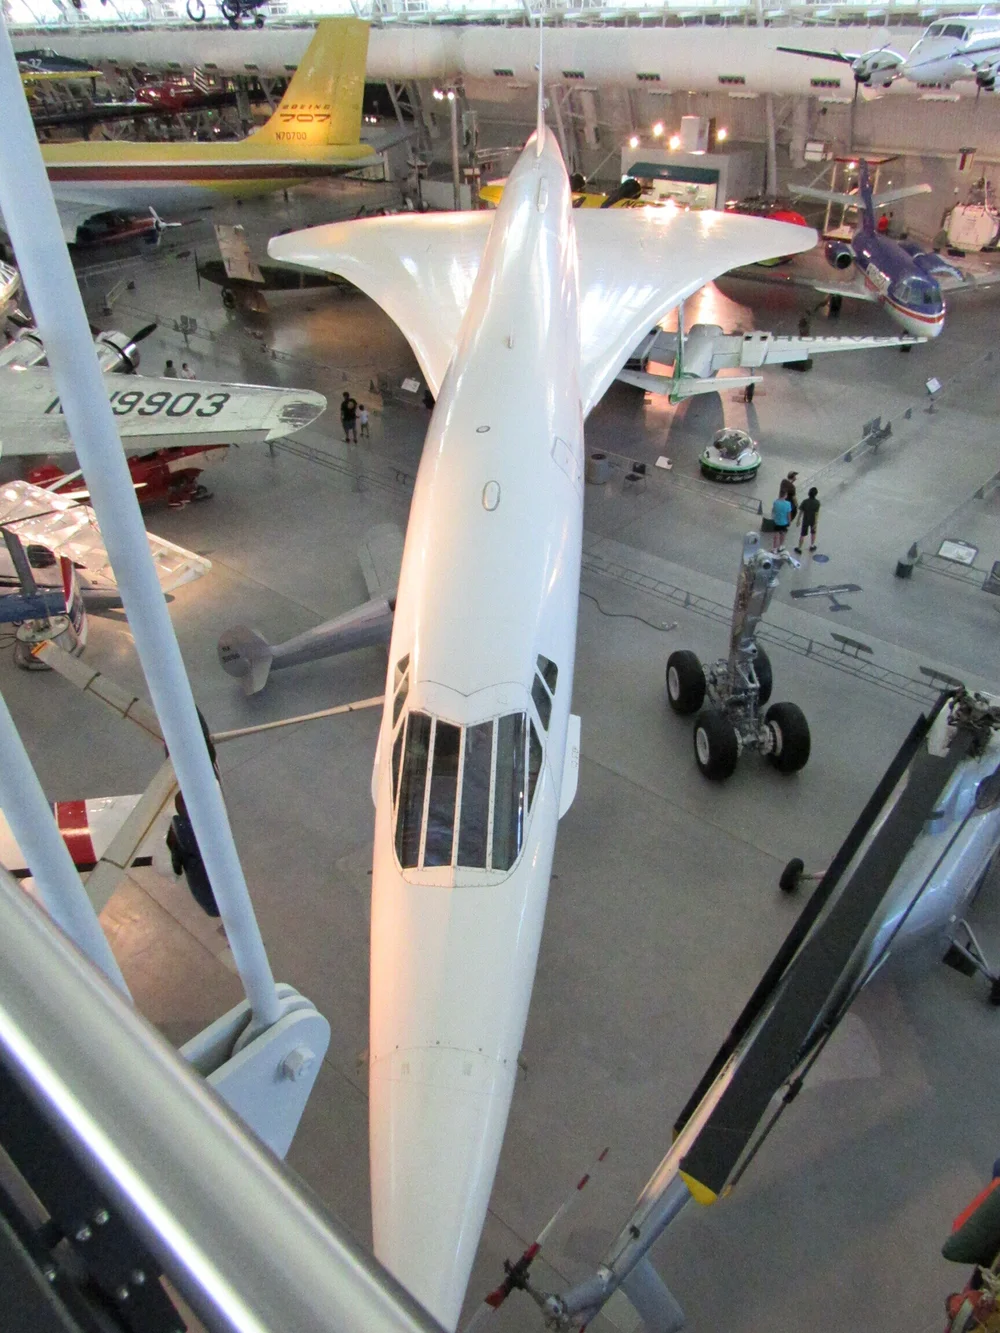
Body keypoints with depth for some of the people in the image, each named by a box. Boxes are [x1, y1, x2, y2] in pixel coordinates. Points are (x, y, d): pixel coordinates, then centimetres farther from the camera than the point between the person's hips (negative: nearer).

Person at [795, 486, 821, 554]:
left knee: (802, 535, 9)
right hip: (813, 521, 1)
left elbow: (801, 511, -11)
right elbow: (817, 513, -18)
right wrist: (815, 523, -12)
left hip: (805, 521, -1)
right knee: (813, 533, 25)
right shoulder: (817, 502, -19)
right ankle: (812, 546, 39)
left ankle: (799, 548, 15)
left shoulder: (805, 501, -19)